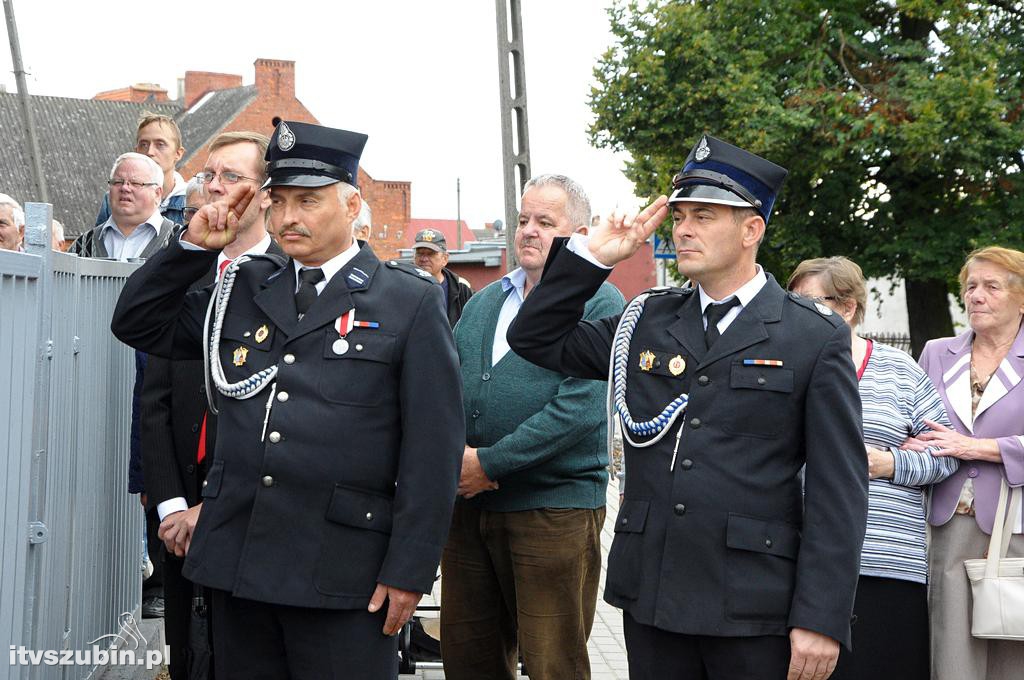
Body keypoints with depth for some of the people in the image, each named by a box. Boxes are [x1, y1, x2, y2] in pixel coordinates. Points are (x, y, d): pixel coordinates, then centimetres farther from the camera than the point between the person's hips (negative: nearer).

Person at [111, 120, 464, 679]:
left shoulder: (411, 303, -1)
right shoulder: (244, 290, 13)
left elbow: (432, 448, -5)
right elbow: (136, 323, 19)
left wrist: (409, 569, -10)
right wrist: (194, 246, 6)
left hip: (342, 571, -4)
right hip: (236, 559, 5)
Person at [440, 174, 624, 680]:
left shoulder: (600, 303, -5)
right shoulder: (483, 302, 16)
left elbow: (581, 406, -16)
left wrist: (489, 463, -17)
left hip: (555, 506, -6)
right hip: (468, 502, 6)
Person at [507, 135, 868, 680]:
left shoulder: (817, 338, -2)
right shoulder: (645, 322, 11)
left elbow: (838, 490, -6)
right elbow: (536, 339, 17)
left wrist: (821, 619, -12)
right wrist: (592, 256, 6)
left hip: (756, 611, -4)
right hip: (650, 598, 4)